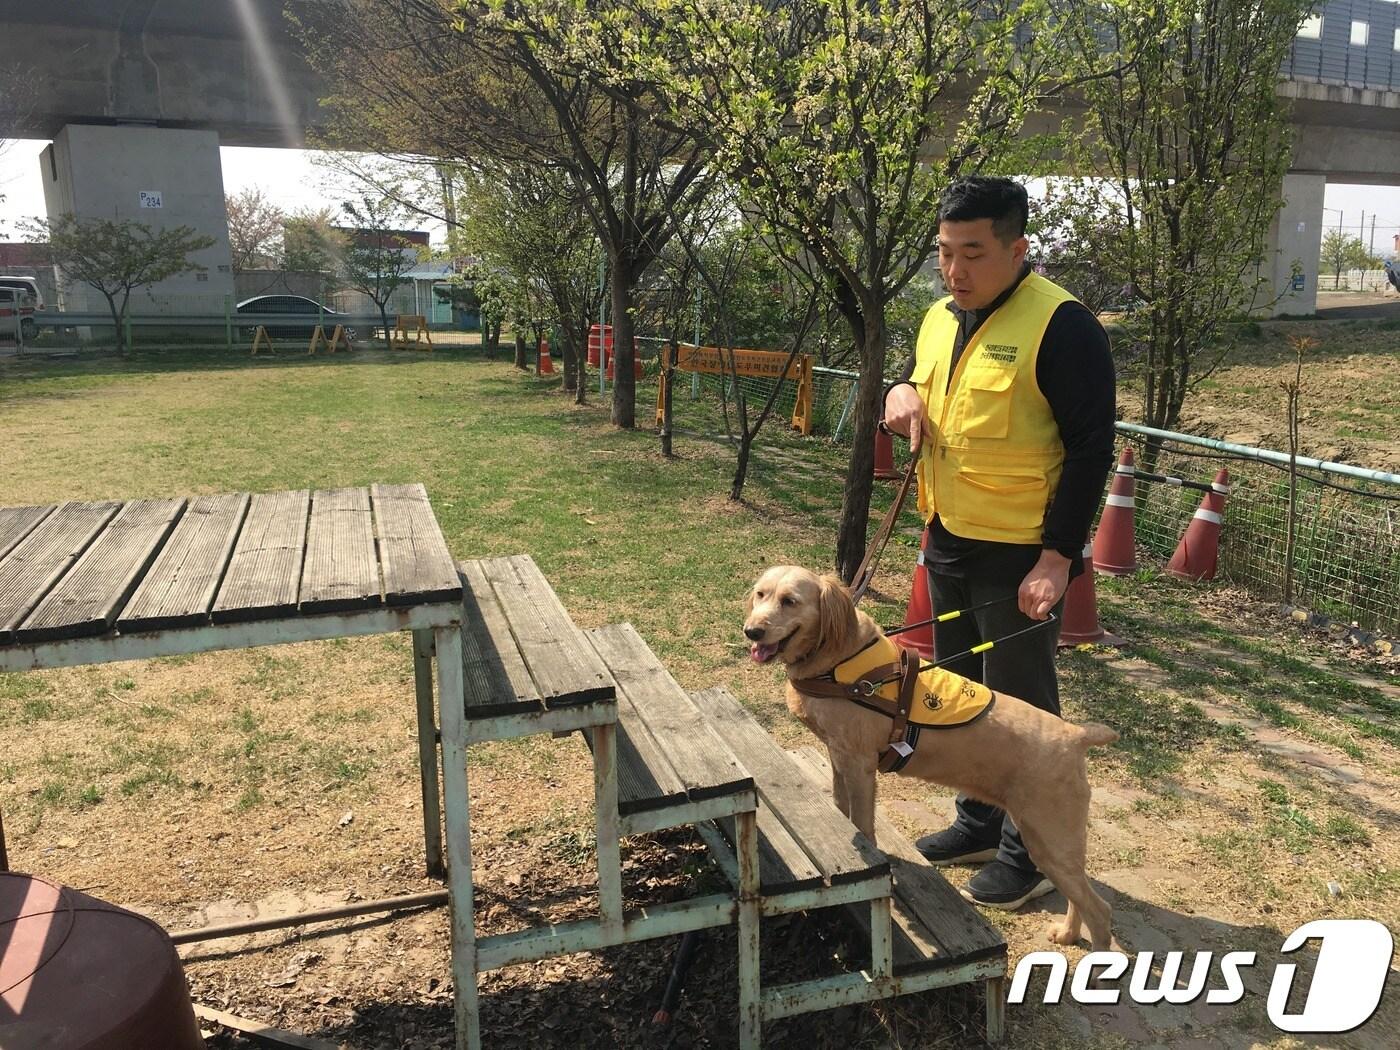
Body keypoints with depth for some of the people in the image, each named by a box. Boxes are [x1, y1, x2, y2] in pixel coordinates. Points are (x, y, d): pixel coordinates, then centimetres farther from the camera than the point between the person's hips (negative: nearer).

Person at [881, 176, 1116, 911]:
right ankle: (980, 822, 36)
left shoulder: (1060, 325, -16)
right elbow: (917, 380, 23)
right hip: (947, 544, 8)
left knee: (1020, 706, 4)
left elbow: (1091, 448, -17)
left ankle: (1033, 852, 22)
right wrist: (903, 392, -2)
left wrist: (1058, 558, -20)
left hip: (1020, 557, -8)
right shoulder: (940, 317, 8)